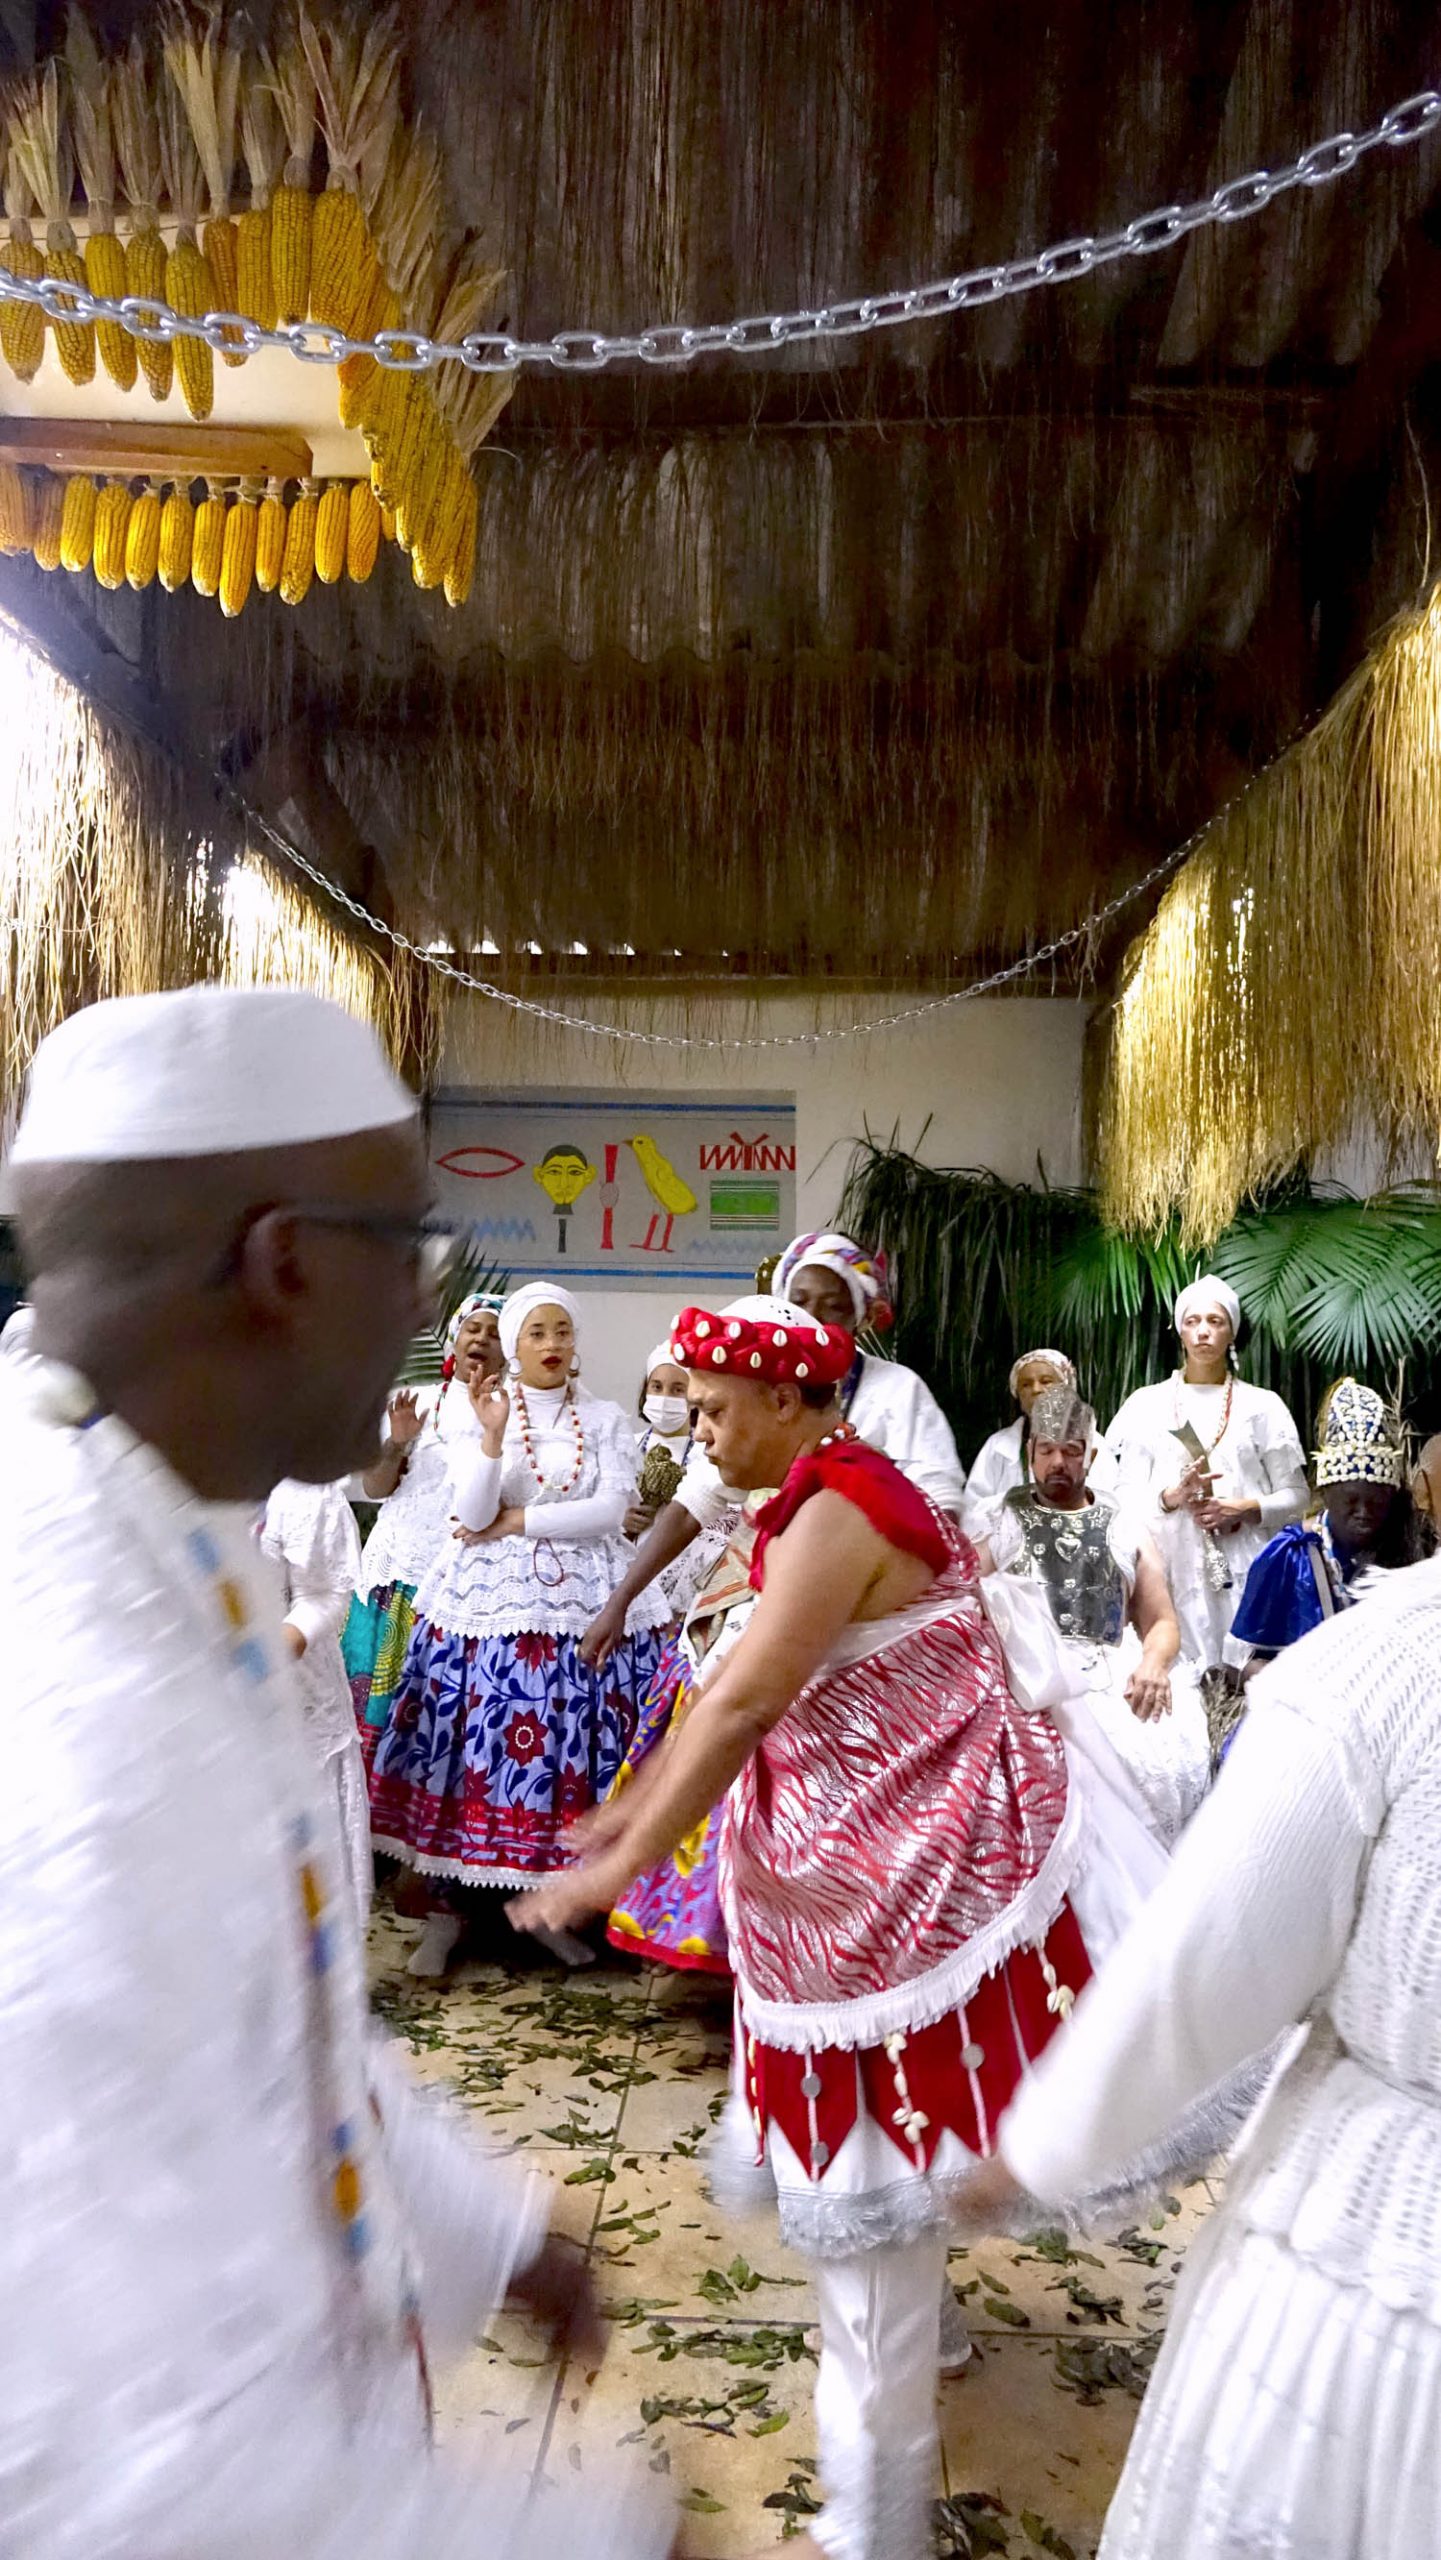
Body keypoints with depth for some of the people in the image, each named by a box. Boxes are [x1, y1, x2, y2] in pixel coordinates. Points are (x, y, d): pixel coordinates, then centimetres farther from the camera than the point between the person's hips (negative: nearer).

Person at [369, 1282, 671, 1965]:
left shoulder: (605, 1420, 8)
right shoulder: (482, 1411, 6)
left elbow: (613, 1508, -5)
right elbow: (473, 1516, -6)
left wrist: (520, 1521, -6)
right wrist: (493, 1434, -18)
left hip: (583, 1600, 1)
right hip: (494, 1598, 0)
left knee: (568, 1740, -2)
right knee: (476, 1734, -3)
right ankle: (452, 1899, 8)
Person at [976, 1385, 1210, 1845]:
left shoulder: (1125, 1526, 20)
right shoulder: (999, 1520, 16)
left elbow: (1162, 1621, 17)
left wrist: (1153, 1662, -5)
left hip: (1111, 1673, 2)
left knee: (1163, 1749, -28)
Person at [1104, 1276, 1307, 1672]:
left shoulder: (1262, 1405, 10)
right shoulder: (1147, 1404, 11)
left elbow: (1295, 1495, 8)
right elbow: (1126, 1494, 6)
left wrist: (1244, 1509, -9)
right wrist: (1172, 1497, -12)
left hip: (1244, 1569, 0)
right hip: (1174, 1566, 0)